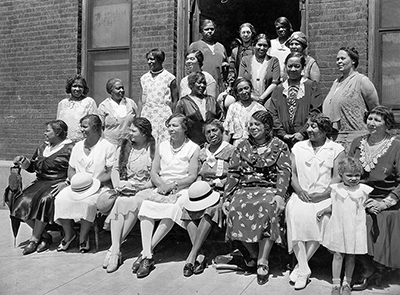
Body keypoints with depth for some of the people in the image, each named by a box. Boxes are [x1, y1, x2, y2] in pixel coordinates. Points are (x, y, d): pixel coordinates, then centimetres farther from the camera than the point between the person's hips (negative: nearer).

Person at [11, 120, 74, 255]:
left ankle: (34, 239, -17)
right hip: (40, 182, 7)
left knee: (43, 200, -33)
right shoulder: (42, 148, 20)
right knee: (24, 201, -18)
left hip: (57, 184, -7)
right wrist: (23, 161, 5)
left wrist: (65, 184, -21)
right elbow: (31, 167, 24)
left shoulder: (69, 149, -2)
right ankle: (45, 236, -9)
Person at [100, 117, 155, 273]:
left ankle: (114, 248, -24)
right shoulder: (124, 146, 14)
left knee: (132, 203, -32)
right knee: (119, 202, -29)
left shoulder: (153, 148, -1)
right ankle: (116, 250, -30)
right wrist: (117, 185, -6)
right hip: (124, 189, 3)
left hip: (144, 190, -3)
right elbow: (115, 168, 12)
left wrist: (135, 186, -12)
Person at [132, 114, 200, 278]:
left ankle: (146, 251, -27)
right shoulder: (162, 146, 18)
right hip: (162, 188, 4)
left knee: (172, 209, -35)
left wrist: (173, 185, -16)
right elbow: (153, 172, 12)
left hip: (182, 190, -3)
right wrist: (162, 185, -9)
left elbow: (193, 176, -4)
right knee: (146, 206, -27)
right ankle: (148, 257, -31)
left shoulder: (193, 148, 5)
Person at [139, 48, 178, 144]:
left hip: (164, 116, -4)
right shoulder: (144, 78, 13)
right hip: (147, 116, 4)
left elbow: (175, 100, -2)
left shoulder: (169, 78, -1)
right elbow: (141, 100, 16)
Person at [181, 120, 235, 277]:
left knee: (211, 210, -36)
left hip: (222, 192, -5)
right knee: (189, 210, -26)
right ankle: (200, 256, -28)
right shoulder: (202, 153, 21)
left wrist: (214, 183, -10)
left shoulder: (231, 150, 3)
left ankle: (192, 255, -32)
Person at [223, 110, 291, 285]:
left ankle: (262, 260, -28)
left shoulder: (279, 146, 10)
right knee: (236, 208, -31)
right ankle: (250, 253, -10)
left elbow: (284, 172, -3)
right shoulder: (242, 146, 17)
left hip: (270, 188, -2)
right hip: (244, 189, 2)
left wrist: (280, 194, -21)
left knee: (268, 208, -36)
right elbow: (233, 173, 11)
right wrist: (226, 197, -1)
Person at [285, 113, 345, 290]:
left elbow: (338, 177, -1)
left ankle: (300, 264, -15)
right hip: (301, 195, 2)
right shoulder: (298, 147, 17)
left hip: (325, 196, -2)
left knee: (321, 216, -32)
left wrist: (322, 195, -14)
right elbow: (292, 173, 11)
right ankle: (303, 270, -23)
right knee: (294, 212, -29)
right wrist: (299, 191, -7)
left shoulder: (336, 149, 8)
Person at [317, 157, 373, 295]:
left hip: (355, 229, 0)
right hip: (337, 228, 0)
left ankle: (347, 283, 23)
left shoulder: (363, 190, 0)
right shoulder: (336, 189, 1)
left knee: (350, 257, 8)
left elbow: (365, 206, 13)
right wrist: (323, 211, 3)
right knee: (337, 255, 3)